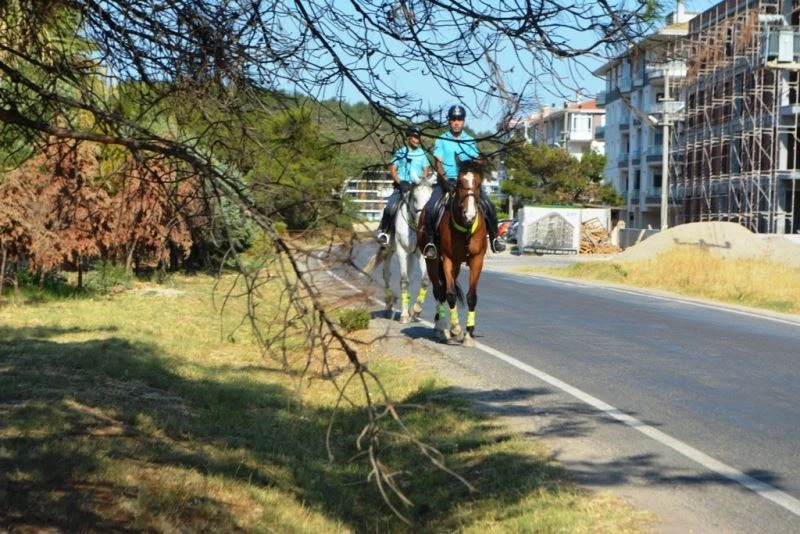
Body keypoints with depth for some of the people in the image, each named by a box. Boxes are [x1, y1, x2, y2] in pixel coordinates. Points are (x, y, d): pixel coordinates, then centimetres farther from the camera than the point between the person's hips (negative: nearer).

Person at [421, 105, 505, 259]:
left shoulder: (470, 141, 13)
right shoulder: (441, 141, 6)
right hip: (446, 181, -2)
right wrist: (445, 179, -20)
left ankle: (494, 236, 2)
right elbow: (438, 163, -3)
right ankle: (430, 241, -9)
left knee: (490, 206, -15)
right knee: (430, 208, -23)